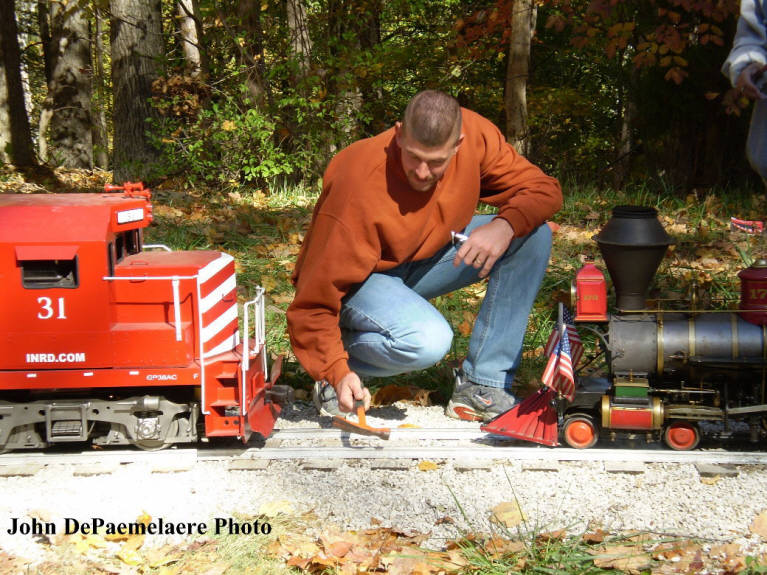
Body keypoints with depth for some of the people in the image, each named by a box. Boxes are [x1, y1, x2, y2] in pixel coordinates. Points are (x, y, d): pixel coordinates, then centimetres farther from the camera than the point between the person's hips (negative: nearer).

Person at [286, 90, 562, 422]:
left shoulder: (475, 136, -19)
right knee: (429, 340, -37)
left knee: (533, 235, -14)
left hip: (423, 258, 7)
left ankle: (482, 387, -13)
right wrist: (338, 372, -39)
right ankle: (346, 357, -3)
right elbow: (317, 294, -29)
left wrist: (505, 225, -32)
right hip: (362, 277, -6)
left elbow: (544, 189, -11)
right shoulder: (361, 186, -33)